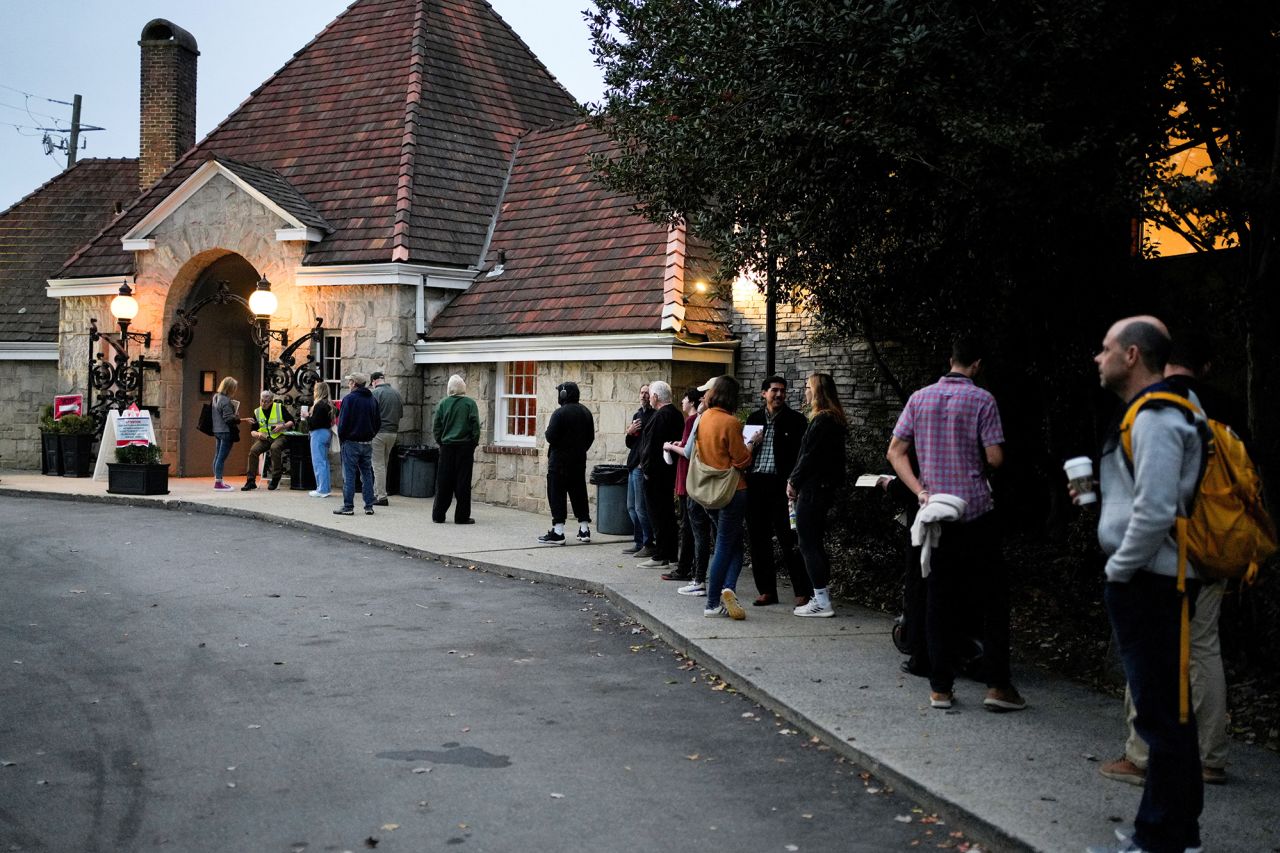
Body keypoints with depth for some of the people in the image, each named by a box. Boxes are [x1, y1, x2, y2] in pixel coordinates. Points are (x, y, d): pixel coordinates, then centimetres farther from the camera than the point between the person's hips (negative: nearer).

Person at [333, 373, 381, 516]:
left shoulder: (349, 399, -10)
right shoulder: (372, 399, 10)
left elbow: (343, 422, -13)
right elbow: (378, 422, 13)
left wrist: (341, 438, 0)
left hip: (351, 442, -6)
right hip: (368, 443, 6)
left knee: (349, 475, -2)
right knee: (367, 474, 10)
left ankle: (348, 506, -2)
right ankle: (369, 506, 9)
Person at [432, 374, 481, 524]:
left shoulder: (443, 403, 1)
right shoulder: (470, 403, -5)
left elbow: (436, 427, 2)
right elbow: (475, 426, -6)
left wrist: (440, 442, 13)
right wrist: (474, 444, 4)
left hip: (447, 446, 2)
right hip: (465, 446, -2)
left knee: (443, 482, 8)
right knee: (463, 482, 2)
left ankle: (438, 515, 10)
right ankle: (462, 516, 3)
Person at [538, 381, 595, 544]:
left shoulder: (560, 413, -15)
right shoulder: (586, 412, 9)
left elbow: (550, 437, -18)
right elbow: (591, 437, 14)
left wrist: (548, 428, 2)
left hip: (560, 460, -7)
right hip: (579, 460, 7)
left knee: (557, 494, -2)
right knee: (579, 493, 14)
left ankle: (558, 532, -5)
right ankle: (584, 530, 18)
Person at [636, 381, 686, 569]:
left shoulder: (660, 416, -18)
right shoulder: (676, 414, 11)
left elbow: (652, 445, -21)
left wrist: (646, 468, -13)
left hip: (656, 473, -10)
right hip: (671, 471, 10)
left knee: (657, 513, -4)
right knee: (668, 512, 15)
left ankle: (660, 557, -3)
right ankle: (672, 555, 20)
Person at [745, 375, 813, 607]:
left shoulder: (795, 419, 1)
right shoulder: (754, 418, 13)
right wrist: (751, 445, -4)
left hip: (781, 484, -4)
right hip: (755, 484, 5)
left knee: (789, 540, -5)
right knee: (759, 539, 8)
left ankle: (802, 592, 0)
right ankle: (767, 591, 17)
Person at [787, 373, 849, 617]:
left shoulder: (821, 420, -16)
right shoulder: (834, 420, 15)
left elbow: (809, 457, -18)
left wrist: (793, 482, -5)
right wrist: (795, 481, 9)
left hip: (813, 489, -10)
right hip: (824, 488, 10)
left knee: (808, 544, -5)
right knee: (814, 543, 15)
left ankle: (822, 601, -3)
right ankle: (822, 597, 19)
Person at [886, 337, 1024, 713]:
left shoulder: (919, 398, 5)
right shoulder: (981, 399, -6)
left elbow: (895, 451, 2)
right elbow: (994, 458, -10)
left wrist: (921, 491, -4)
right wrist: (979, 463, 12)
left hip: (935, 513, 4)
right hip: (975, 510, -3)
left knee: (939, 600, 7)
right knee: (993, 598, 5)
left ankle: (940, 687, 9)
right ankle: (997, 685, 4)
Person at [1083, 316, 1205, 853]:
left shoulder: (1155, 419, -16)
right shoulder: (1151, 414, 16)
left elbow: (1155, 511, -24)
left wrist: (1118, 570, -15)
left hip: (1146, 583, -11)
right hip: (1146, 582, 11)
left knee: (1160, 713, -4)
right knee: (1165, 709, 16)